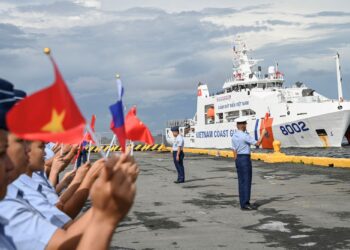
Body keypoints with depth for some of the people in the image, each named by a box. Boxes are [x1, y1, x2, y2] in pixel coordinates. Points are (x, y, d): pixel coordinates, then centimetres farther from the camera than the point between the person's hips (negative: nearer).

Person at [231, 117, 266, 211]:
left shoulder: (234, 136, 9)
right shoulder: (245, 136, -16)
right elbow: (257, 143, -11)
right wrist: (263, 134, -1)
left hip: (238, 159, 9)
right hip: (245, 159, -9)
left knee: (241, 182, 11)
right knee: (246, 181, -5)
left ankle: (243, 203, 15)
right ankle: (245, 204, -6)